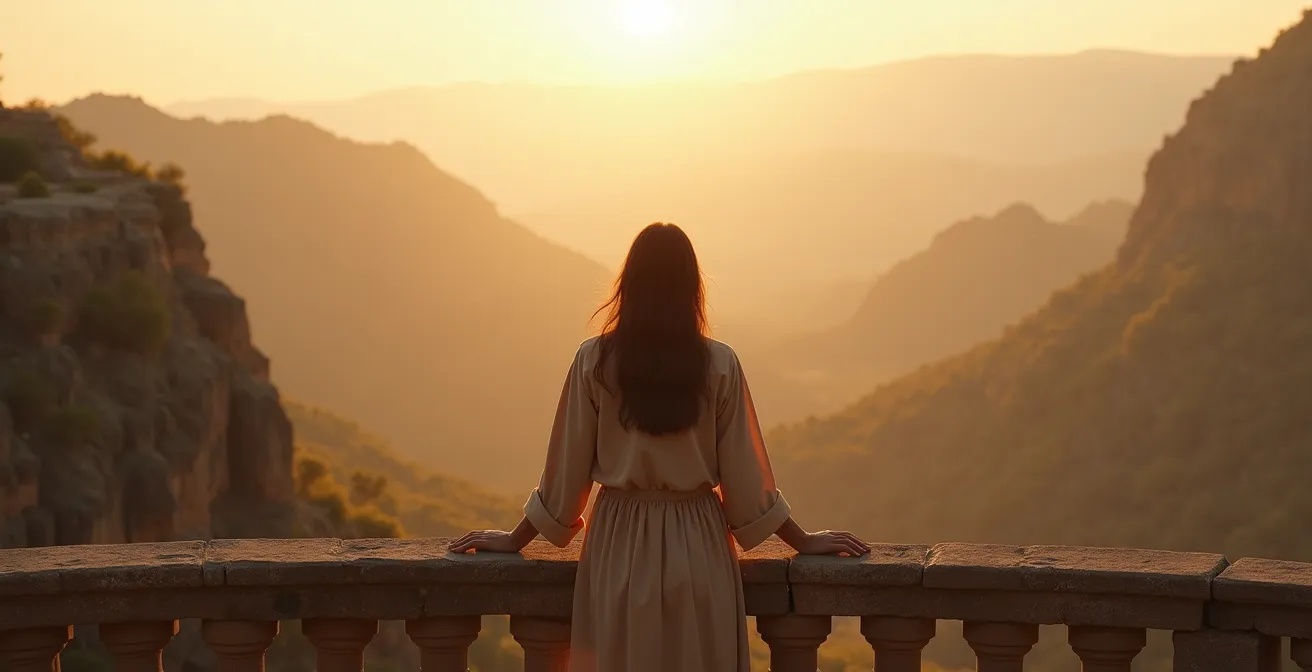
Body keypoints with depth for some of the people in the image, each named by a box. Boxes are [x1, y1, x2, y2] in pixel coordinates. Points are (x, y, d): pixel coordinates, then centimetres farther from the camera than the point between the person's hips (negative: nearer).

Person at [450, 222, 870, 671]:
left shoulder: (594, 362, -6)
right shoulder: (720, 365, -6)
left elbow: (567, 468, -1)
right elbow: (743, 474, -2)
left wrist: (514, 541, 12)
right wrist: (805, 541, 10)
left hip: (621, 549, 0)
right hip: (697, 546, 0)